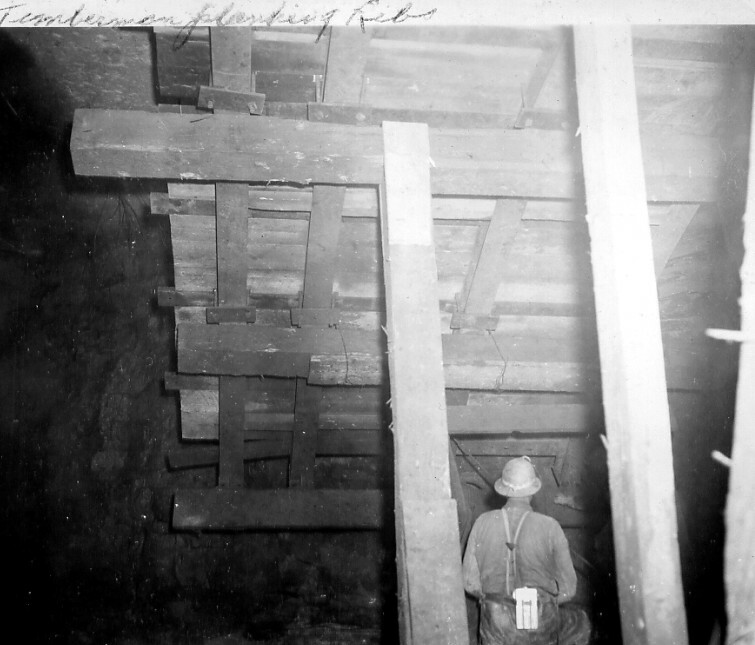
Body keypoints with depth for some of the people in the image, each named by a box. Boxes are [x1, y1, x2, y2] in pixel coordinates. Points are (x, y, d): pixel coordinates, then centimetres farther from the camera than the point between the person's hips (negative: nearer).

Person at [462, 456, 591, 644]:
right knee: (580, 622, 28)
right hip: (540, 630, 0)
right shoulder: (549, 527, -12)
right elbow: (568, 588, -5)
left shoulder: (483, 523, -7)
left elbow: (470, 582, -2)